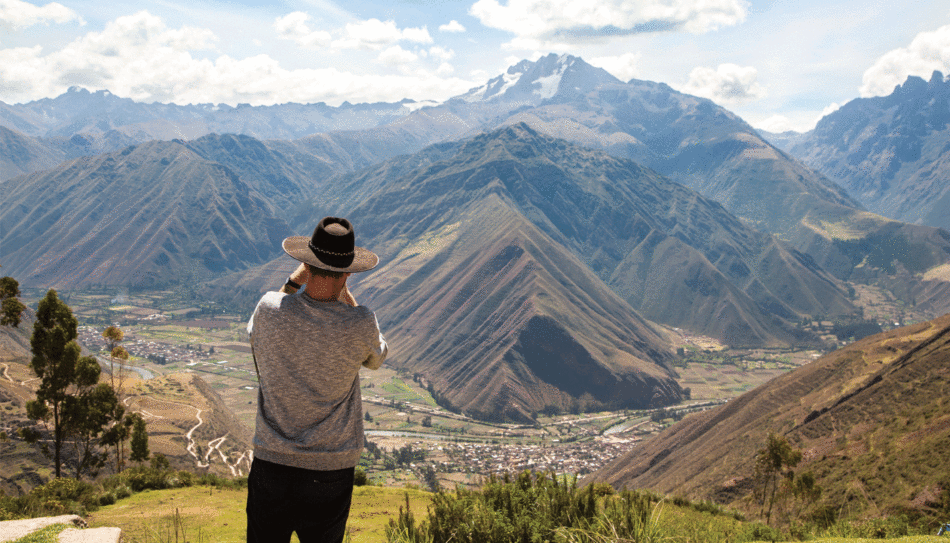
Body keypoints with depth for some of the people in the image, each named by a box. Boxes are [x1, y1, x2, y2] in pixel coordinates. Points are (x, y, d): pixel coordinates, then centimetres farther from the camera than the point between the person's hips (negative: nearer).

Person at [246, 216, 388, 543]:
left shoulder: (270, 310, -13)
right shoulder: (359, 325, -18)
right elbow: (376, 357, 8)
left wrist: (294, 280, 13)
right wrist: (345, 293, 5)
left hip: (271, 460, 2)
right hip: (331, 467, -1)